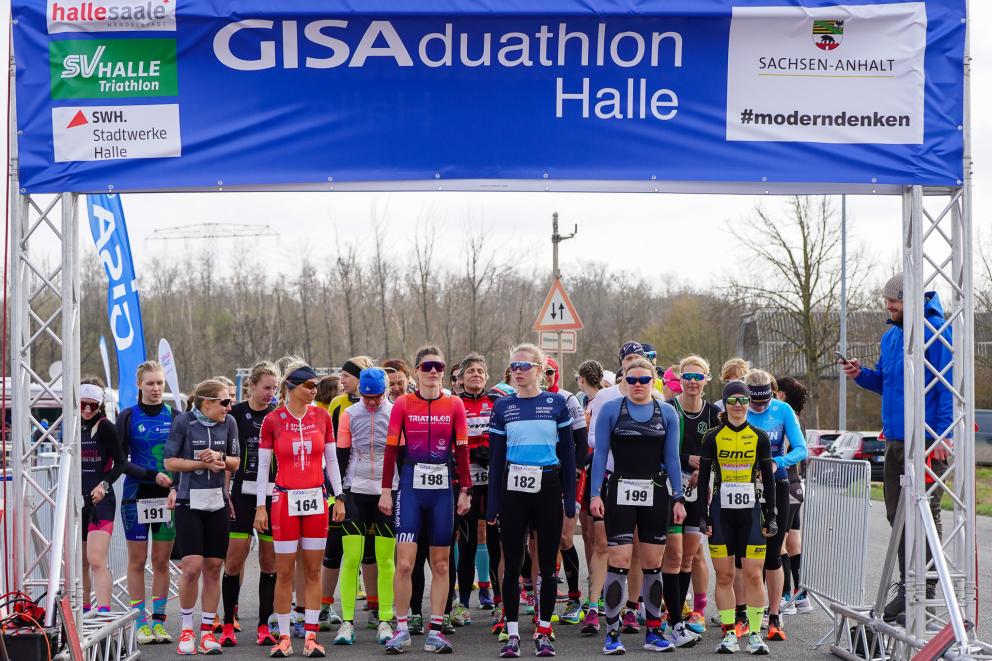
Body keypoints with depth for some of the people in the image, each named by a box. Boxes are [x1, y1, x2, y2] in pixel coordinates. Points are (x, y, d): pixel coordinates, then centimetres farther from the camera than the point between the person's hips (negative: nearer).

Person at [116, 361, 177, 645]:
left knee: (162, 561, 5)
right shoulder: (128, 416, 0)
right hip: (136, 496, -2)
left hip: (167, 496, 2)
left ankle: (158, 621, 12)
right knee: (137, 561, 2)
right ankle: (140, 623, 8)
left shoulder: (174, 416, 7)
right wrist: (154, 476, -16)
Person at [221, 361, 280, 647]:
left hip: (273, 495, 2)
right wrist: (224, 495, -3)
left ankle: (264, 626, 12)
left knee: (270, 562, 3)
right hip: (243, 493, -1)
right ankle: (228, 625, 8)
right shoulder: (236, 413, 2)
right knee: (234, 561, -4)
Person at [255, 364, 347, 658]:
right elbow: (263, 466, 0)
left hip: (316, 500, 2)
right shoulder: (272, 420, -3)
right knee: (284, 572, 1)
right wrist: (260, 506, -3)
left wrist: (339, 497, 6)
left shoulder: (321, 416, 4)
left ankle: (310, 636, 10)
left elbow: (331, 460, 10)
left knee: (313, 570, 5)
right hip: (285, 501, -2)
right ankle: (284, 637, 9)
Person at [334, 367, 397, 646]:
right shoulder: (349, 415, 4)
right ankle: (347, 622, 2)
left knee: (385, 559, 3)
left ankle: (385, 622, 11)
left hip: (388, 492, 0)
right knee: (351, 558, -3)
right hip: (355, 491, 0)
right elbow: (341, 457, 7)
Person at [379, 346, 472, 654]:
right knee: (404, 562, -8)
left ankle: (435, 630, 14)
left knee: (440, 564, 6)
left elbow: (461, 450, 7)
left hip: (443, 488, 2)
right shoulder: (403, 404, 1)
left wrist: (465, 490, 3)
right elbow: (391, 448, 3)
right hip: (411, 487, -2)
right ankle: (402, 628, 5)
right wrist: (386, 490, -1)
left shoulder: (454, 405, 5)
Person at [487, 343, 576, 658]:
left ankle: (543, 632, 14)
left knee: (547, 564, 4)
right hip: (513, 490, 1)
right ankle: (512, 634, 10)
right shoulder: (503, 406, 5)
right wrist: (492, 503, 2)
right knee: (512, 564, 3)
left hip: (548, 490, -1)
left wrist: (570, 499, -1)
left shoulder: (557, 403, 3)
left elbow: (567, 453, 4)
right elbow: (495, 457, 6)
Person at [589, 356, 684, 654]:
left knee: (653, 563, 6)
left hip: (655, 495, 2)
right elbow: (600, 453, 1)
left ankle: (653, 632, 16)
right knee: (619, 561, -8)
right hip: (620, 493, -2)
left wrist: (678, 498, 4)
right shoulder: (611, 409, 2)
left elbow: (672, 458, 9)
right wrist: (595, 493, -8)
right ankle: (612, 634, -2)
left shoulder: (667, 412, 8)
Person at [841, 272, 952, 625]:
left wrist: (944, 435, -19)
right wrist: (861, 374, 5)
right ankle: (907, 588, 24)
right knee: (898, 515, 13)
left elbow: (948, 386, -14)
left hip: (927, 441, -8)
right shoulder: (890, 336, 14)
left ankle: (925, 594, 6)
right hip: (895, 441, 8)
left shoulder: (937, 331, -11)